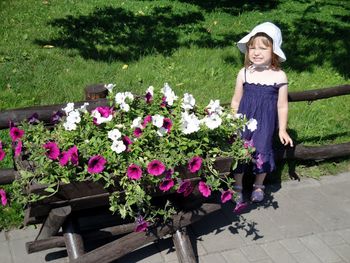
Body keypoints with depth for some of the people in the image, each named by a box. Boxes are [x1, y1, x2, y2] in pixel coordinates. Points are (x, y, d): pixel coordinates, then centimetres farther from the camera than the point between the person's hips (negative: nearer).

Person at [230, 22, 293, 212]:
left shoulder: (279, 76, -9)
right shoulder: (244, 73, -7)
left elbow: (282, 106, -1)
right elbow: (235, 101, 4)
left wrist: (282, 130, 3)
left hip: (266, 124, 0)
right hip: (243, 122, 1)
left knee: (262, 153, 10)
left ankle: (258, 186, 34)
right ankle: (237, 187, 25)